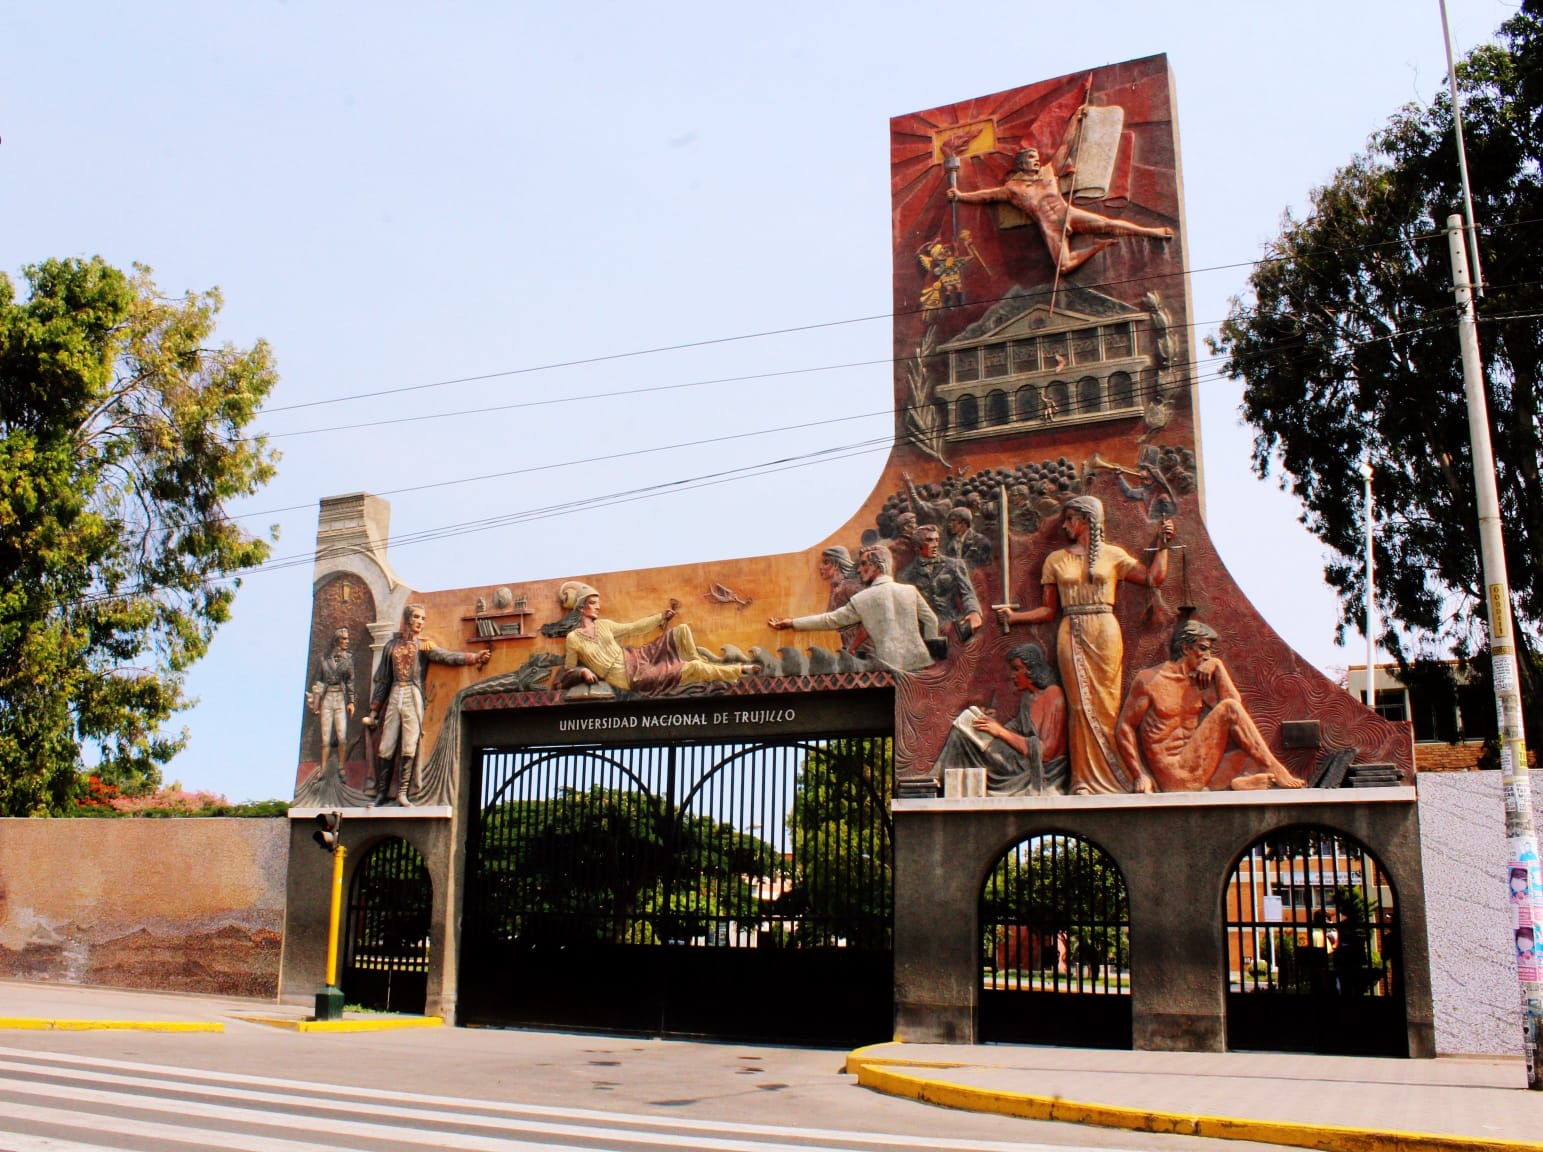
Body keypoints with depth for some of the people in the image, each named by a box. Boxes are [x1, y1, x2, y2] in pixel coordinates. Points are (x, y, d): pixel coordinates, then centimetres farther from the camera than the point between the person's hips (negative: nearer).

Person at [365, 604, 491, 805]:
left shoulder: (424, 645, 7)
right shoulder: (392, 645, 13)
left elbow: (448, 656, -9)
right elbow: (382, 679, 15)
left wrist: (474, 657, -25)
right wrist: (374, 709, 12)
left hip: (413, 698, -2)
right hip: (393, 697, 2)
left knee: (409, 748, -7)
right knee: (385, 749, 0)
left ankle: (402, 793, -4)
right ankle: (382, 792, 7)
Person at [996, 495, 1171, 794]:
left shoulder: (1113, 554, 10)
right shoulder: (1055, 560, 13)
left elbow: (1154, 578, 3)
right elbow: (1049, 610, 10)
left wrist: (1162, 544, 5)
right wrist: (1013, 616, -3)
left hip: (1104, 634, -1)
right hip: (1071, 635, 1)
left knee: (1106, 702, -4)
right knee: (1080, 704, -5)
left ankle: (1117, 775, 2)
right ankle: (1083, 779, -4)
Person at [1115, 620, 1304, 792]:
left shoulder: (1200, 680, 16)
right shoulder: (1149, 679, -1)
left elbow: (1236, 701, -1)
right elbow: (1124, 728, -4)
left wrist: (1217, 665, -3)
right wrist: (1140, 775, -10)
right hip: (1173, 776, -7)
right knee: (1228, 709, -15)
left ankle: (1245, 778, -34)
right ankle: (1275, 771, -15)